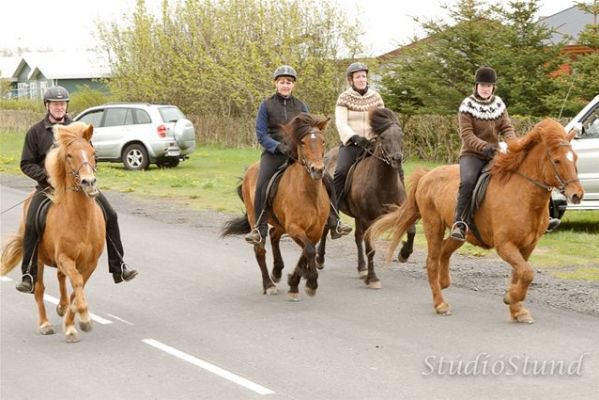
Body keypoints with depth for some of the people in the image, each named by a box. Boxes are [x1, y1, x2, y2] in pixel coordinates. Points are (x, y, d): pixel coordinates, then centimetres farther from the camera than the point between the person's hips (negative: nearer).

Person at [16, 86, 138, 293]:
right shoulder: (35, 132, 3)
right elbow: (26, 164, 2)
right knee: (31, 224, -22)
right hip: (49, 186, -2)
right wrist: (46, 176, -14)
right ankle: (28, 276, -10)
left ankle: (118, 268, 4)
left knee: (109, 216, -7)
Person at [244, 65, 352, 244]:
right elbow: (261, 135, -2)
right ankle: (260, 229, -18)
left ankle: (334, 221, 0)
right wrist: (279, 147, -18)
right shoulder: (266, 106, 3)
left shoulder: (301, 106, 11)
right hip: (273, 151, -3)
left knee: (326, 180, -11)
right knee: (261, 185, -26)